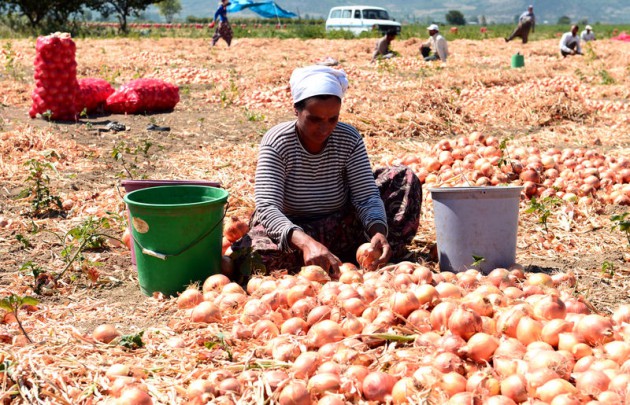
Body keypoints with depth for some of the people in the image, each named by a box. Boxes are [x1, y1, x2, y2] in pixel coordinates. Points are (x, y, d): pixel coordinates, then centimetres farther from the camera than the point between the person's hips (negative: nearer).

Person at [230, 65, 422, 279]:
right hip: (291, 228, -2)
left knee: (405, 179, -11)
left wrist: (378, 231, -39)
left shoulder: (349, 138, -11)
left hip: (342, 226, 3)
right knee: (258, 251, -40)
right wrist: (305, 242, -50)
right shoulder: (277, 142, -20)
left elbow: (366, 196, -16)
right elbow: (266, 207, -31)